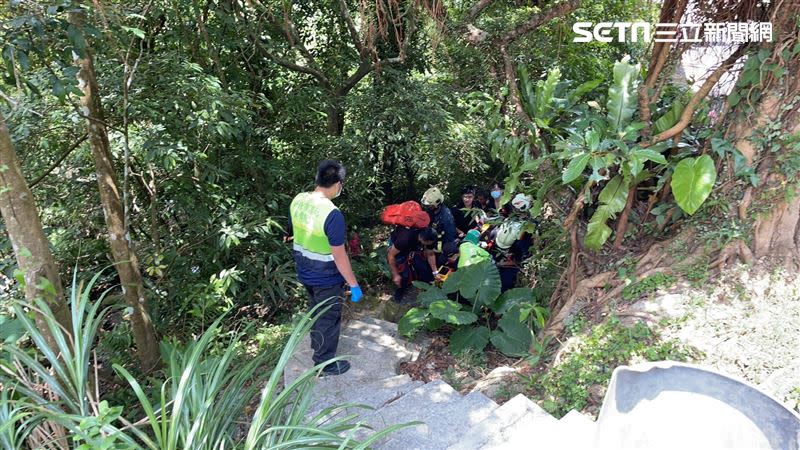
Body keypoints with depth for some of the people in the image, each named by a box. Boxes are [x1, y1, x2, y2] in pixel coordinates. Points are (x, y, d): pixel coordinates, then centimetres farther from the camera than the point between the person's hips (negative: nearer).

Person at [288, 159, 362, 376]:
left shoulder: (298, 200, -8)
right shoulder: (332, 214, -31)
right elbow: (339, 256, -25)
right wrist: (354, 285, -14)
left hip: (305, 273, 7)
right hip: (326, 279, -7)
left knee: (315, 309, 30)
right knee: (329, 319, 13)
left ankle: (316, 342, 54)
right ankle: (325, 363, 30)